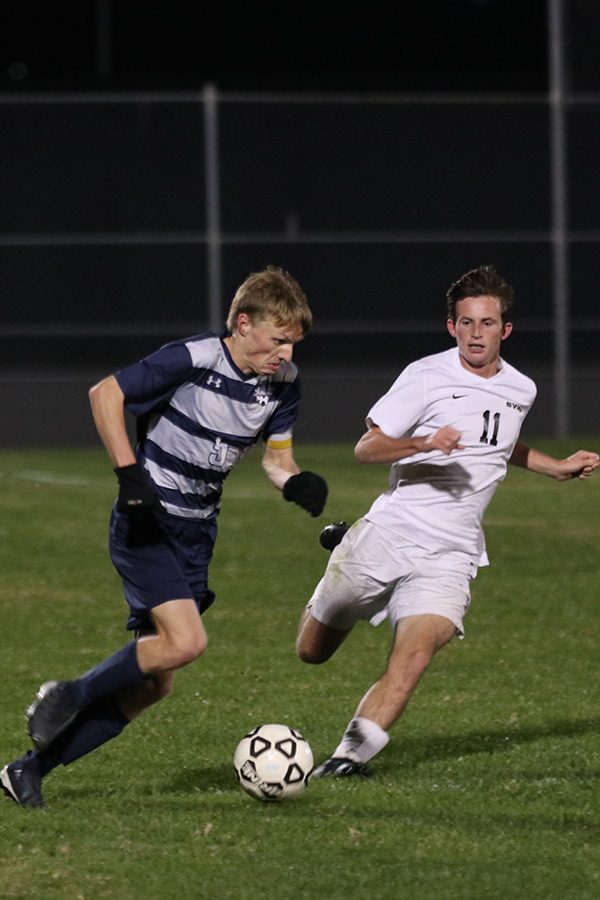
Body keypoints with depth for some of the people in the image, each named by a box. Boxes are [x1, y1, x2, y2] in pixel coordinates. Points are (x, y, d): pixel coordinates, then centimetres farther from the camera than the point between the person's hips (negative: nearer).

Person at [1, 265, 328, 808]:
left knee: (153, 685, 4)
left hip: (197, 534, 7)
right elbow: (105, 393, -12)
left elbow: (277, 457, 12)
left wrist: (296, 483, -11)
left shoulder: (284, 382, 1)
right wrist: (129, 472, -20)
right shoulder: (193, 360, -18)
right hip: (147, 523, -7)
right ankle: (70, 696, -2)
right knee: (186, 641, -25)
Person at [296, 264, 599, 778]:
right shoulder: (427, 377, -7)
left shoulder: (521, 391, 10)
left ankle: (353, 753, -23)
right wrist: (425, 443, -25)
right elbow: (366, 448, -9)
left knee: (414, 657, -24)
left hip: (449, 557, 2)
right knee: (313, 651, 12)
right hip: (389, 535, -2)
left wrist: (558, 467, 25)